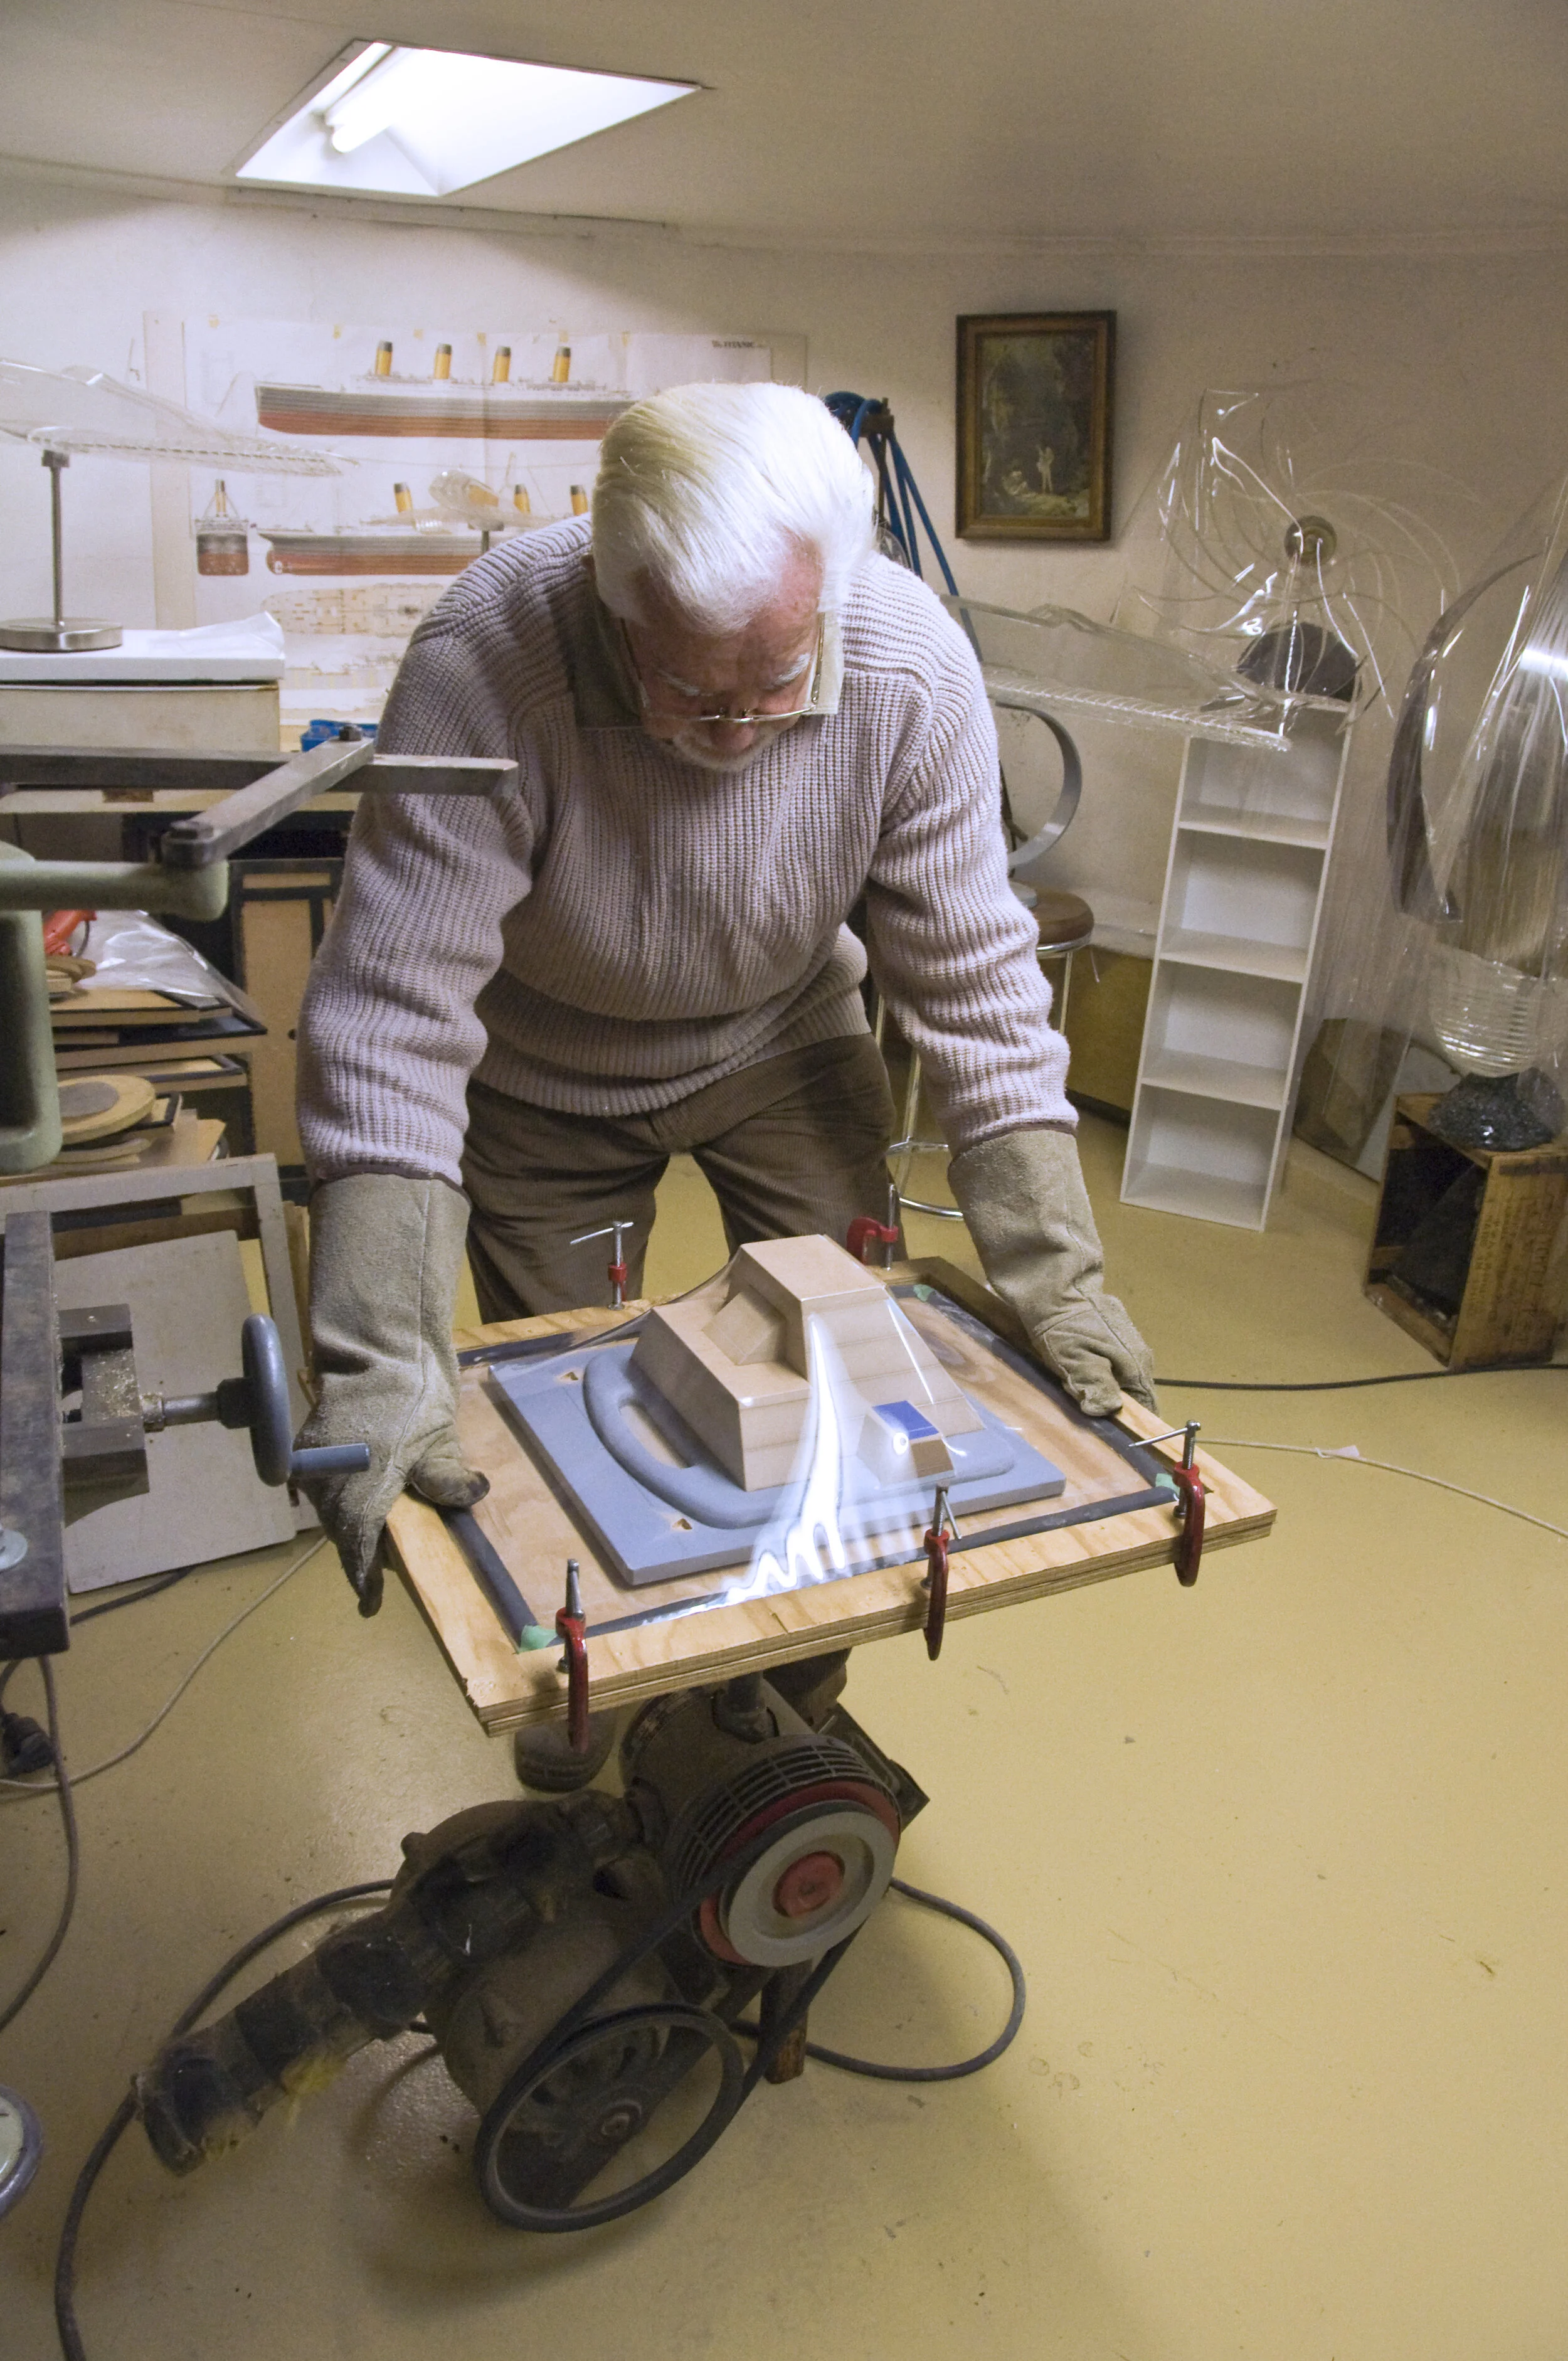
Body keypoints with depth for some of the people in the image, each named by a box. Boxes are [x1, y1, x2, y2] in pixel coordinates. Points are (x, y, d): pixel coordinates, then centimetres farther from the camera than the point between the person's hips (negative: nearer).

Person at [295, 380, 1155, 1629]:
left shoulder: (913, 668, -27)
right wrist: (378, 1368, -41)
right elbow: (393, 1010, -36)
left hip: (786, 1038, 2)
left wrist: (1055, 1278, -22)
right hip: (543, 1075, -2)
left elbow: (974, 977, -19)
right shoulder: (484, 662, -35)